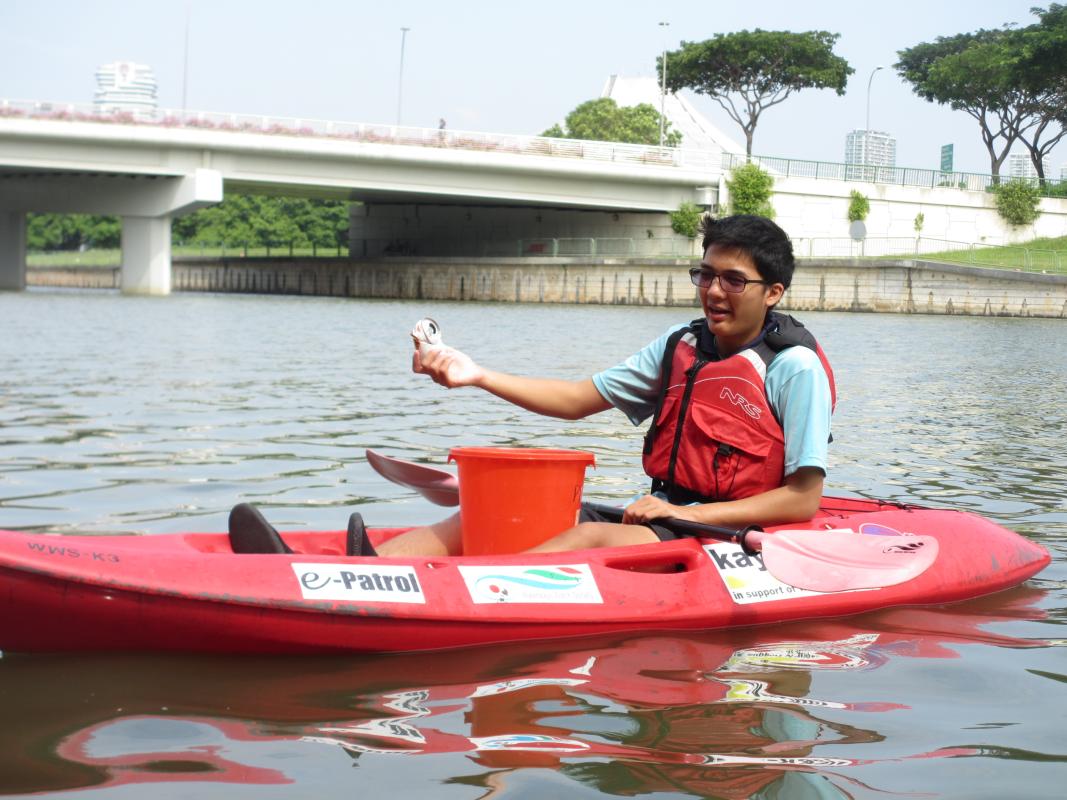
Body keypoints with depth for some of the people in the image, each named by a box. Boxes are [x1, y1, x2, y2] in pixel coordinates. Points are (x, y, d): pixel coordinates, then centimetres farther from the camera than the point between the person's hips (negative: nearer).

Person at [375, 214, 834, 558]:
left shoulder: (795, 367, -6)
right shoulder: (681, 345, 13)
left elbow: (804, 500, -10)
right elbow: (578, 399, 11)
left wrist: (690, 514, -16)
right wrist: (478, 376, -3)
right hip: (655, 522, 7)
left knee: (593, 537, -33)